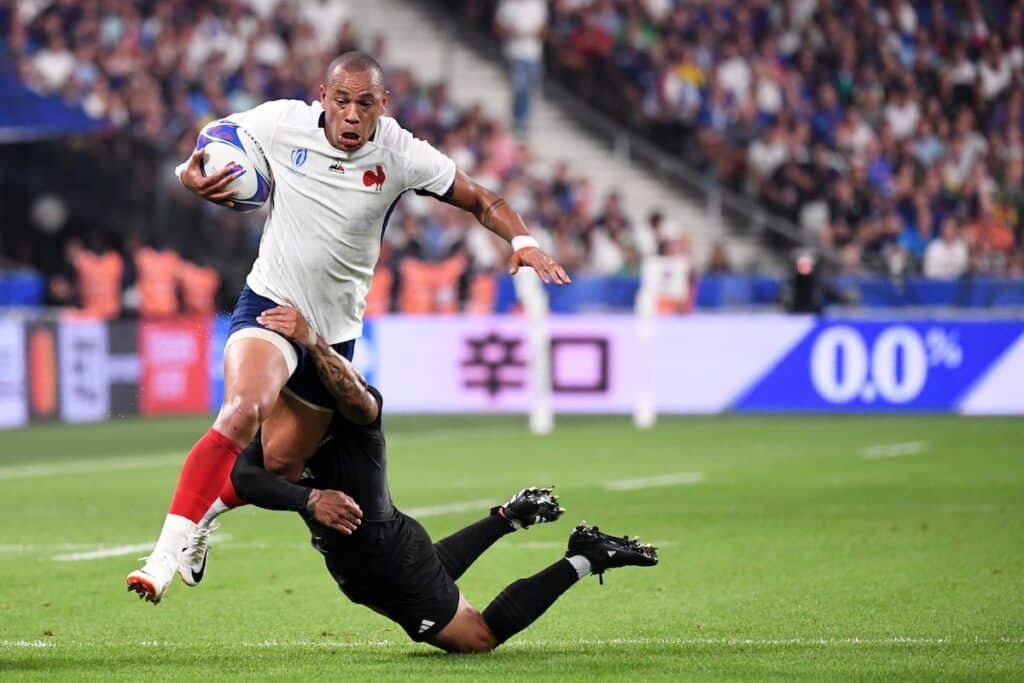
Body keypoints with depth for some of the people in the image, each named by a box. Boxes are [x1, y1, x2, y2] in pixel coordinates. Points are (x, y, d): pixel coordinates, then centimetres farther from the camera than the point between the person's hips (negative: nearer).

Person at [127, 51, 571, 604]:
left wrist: (522, 241, -21)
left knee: (279, 465, 7)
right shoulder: (280, 123, -11)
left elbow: (481, 201, -2)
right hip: (270, 304, -3)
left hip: (335, 330, 3)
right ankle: (166, 552, -32)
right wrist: (191, 176, -16)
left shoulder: (400, 155, -11)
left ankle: (198, 519, 37)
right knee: (241, 413, -31)